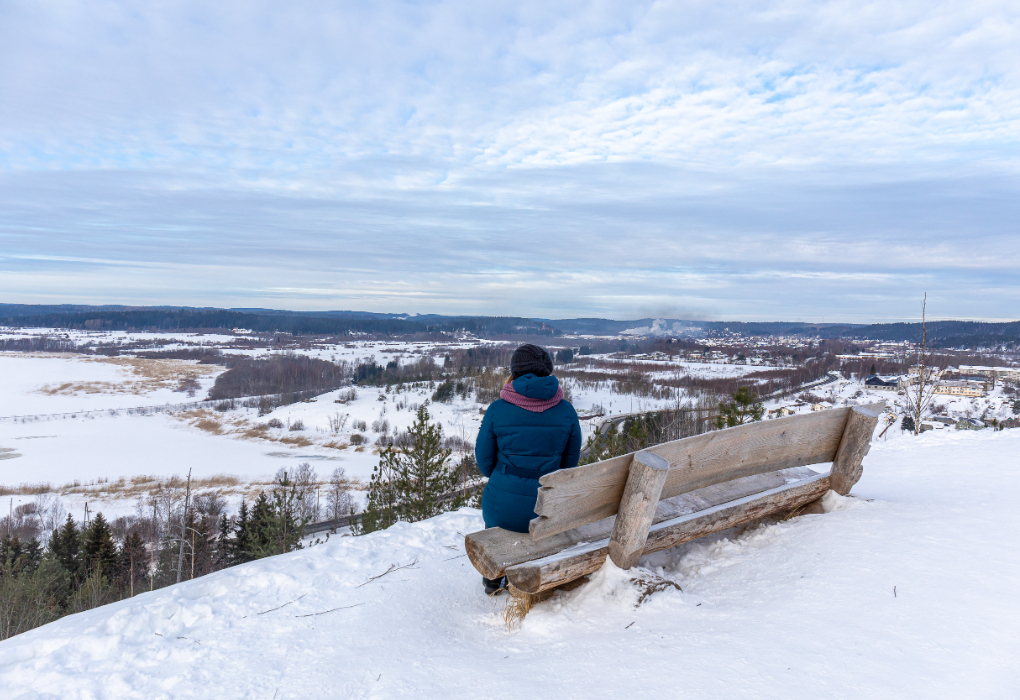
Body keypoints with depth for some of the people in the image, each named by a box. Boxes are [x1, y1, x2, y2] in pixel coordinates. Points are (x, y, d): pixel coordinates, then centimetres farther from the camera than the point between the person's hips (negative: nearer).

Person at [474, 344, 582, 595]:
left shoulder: (497, 410, -10)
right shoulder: (566, 410, -5)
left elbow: (484, 461, -1)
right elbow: (570, 462, 4)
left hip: (504, 510, -1)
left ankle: (493, 579, 50)